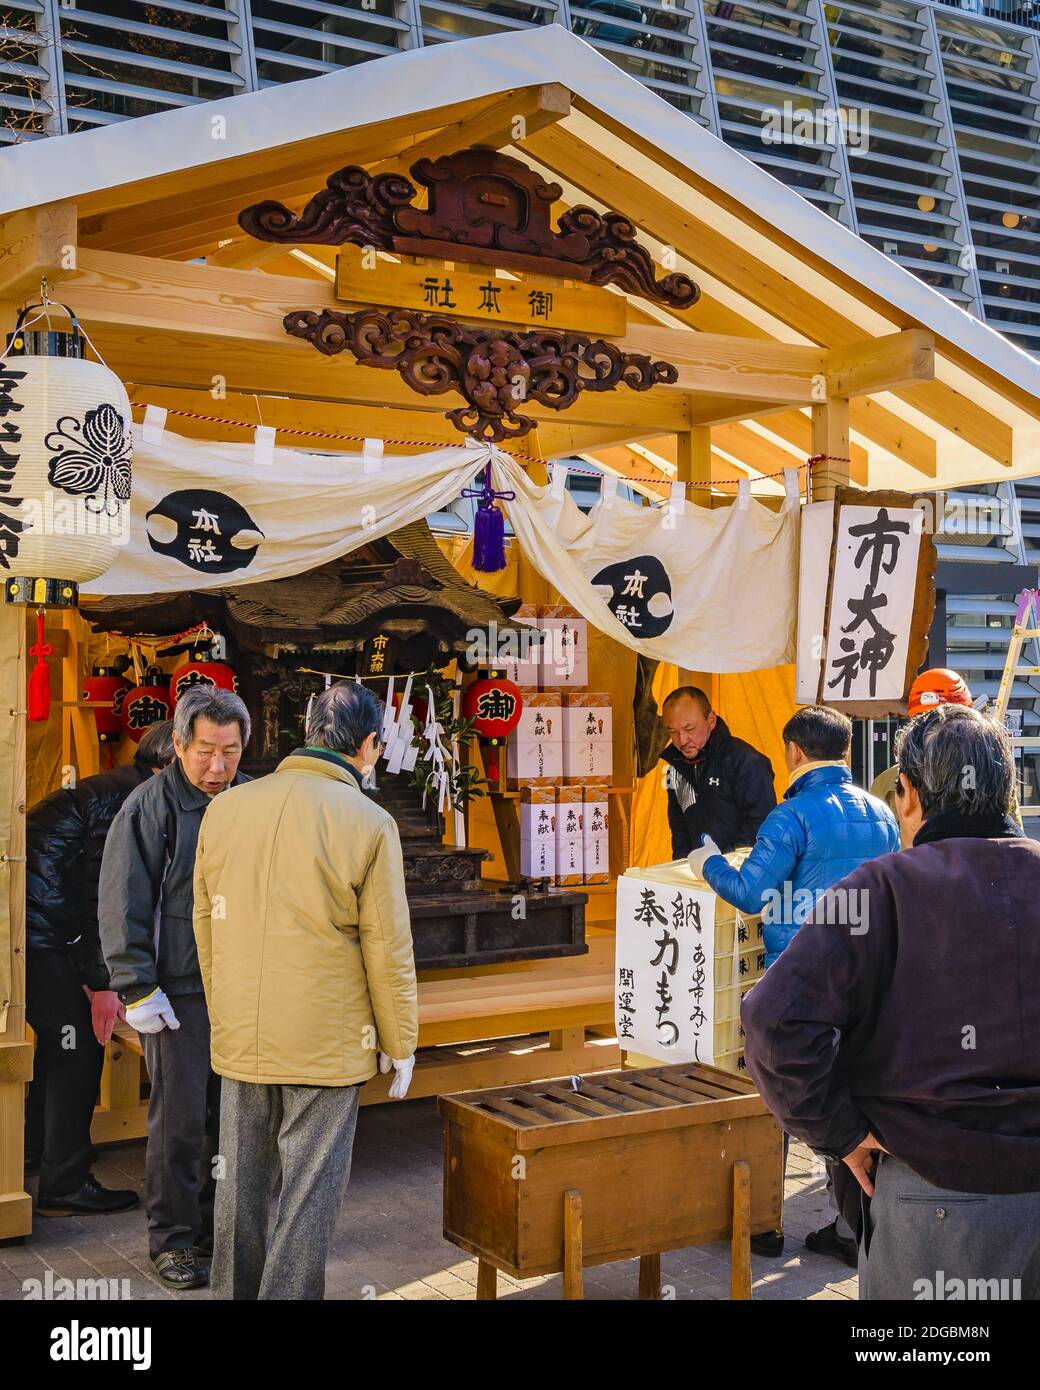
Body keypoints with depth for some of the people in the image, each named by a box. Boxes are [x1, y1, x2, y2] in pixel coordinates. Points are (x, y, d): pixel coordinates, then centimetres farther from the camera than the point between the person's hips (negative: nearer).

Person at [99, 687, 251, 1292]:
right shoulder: (151, 806, -8)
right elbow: (123, 907, -9)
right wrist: (138, 990, -13)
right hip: (180, 992, -5)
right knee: (179, 1121, 1)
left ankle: (218, 1228, 28)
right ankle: (173, 1241, 16)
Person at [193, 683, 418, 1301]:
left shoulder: (225, 809, 1)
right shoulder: (369, 822, -12)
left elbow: (206, 926, 10)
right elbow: (388, 949, -10)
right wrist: (400, 1041, 3)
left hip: (240, 1039, 5)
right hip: (327, 1042, -4)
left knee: (242, 1182, 17)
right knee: (310, 1192, 6)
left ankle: (233, 1291, 29)